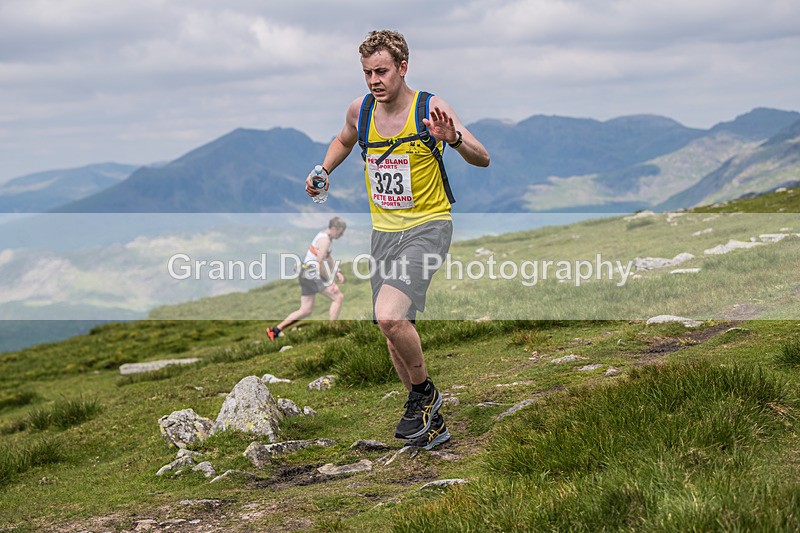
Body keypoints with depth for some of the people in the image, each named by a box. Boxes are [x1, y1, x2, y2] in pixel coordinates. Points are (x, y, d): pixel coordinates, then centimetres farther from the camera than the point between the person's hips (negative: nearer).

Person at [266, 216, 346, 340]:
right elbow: (320, 262, -23)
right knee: (338, 297, -7)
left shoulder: (325, 237, 17)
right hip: (313, 275, -10)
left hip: (306, 275, 10)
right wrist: (329, 282, -19)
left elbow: (328, 257, 28)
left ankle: (275, 330, 9)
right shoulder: (325, 240, -15)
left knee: (305, 311, 11)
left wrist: (337, 273, 16)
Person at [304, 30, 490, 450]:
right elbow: (344, 140, 26)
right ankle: (431, 421, 28)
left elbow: (483, 159, -17)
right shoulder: (360, 110, 2)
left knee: (390, 316, -27)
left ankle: (423, 391, 0)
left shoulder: (430, 108, -12)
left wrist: (454, 139, -36)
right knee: (394, 333, 10)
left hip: (427, 226, -6)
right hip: (384, 230, 6)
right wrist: (323, 171, 9)